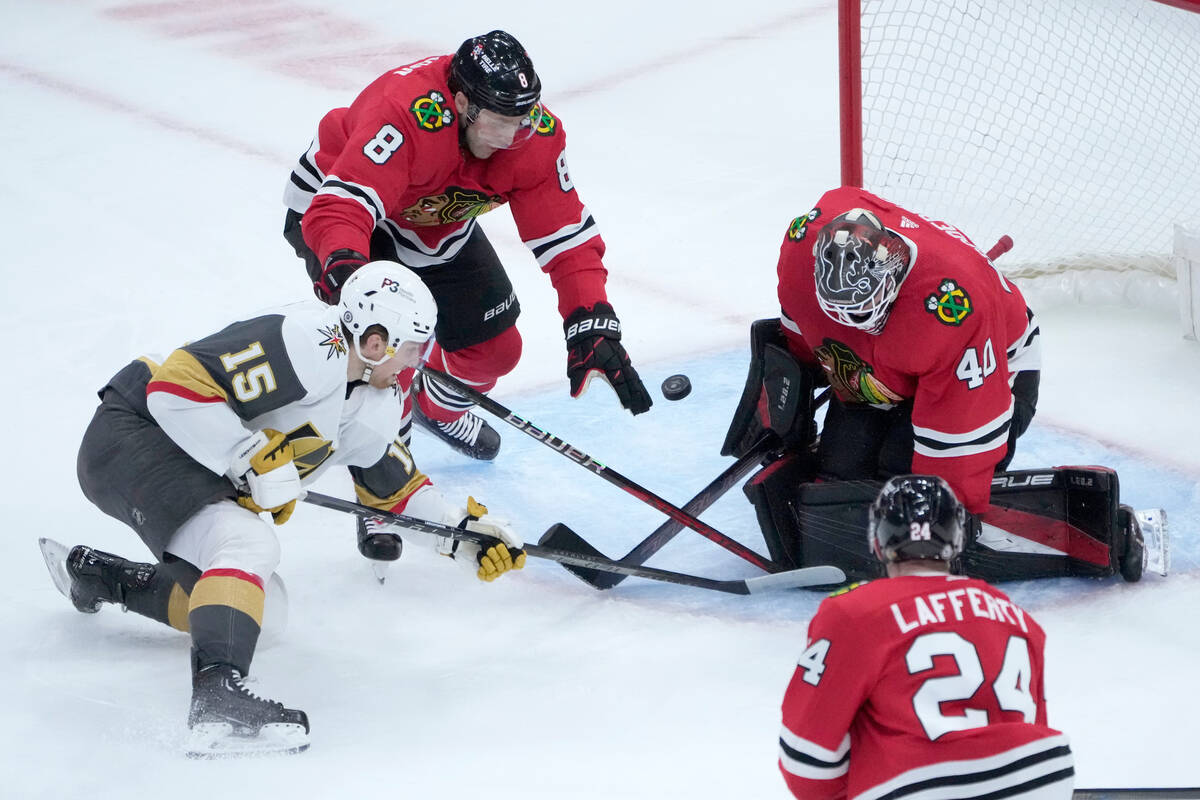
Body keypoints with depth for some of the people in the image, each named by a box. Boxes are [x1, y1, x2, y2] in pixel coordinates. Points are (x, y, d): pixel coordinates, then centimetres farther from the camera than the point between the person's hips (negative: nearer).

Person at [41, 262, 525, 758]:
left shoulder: (378, 407, 6)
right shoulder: (308, 345, -25)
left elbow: (394, 488, 19)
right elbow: (176, 386, -30)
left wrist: (464, 530, 6)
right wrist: (257, 461, -25)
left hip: (207, 470, 10)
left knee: (263, 613, 16)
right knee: (249, 544, -31)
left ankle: (91, 573, 30)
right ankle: (217, 697, -43)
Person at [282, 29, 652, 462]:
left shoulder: (536, 137, -25)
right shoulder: (404, 115, -43)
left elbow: (567, 238, -21)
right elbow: (339, 208, -50)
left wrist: (593, 325, -32)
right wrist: (344, 269, -70)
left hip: (437, 226, 6)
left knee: (495, 347, 8)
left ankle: (439, 408, 41)